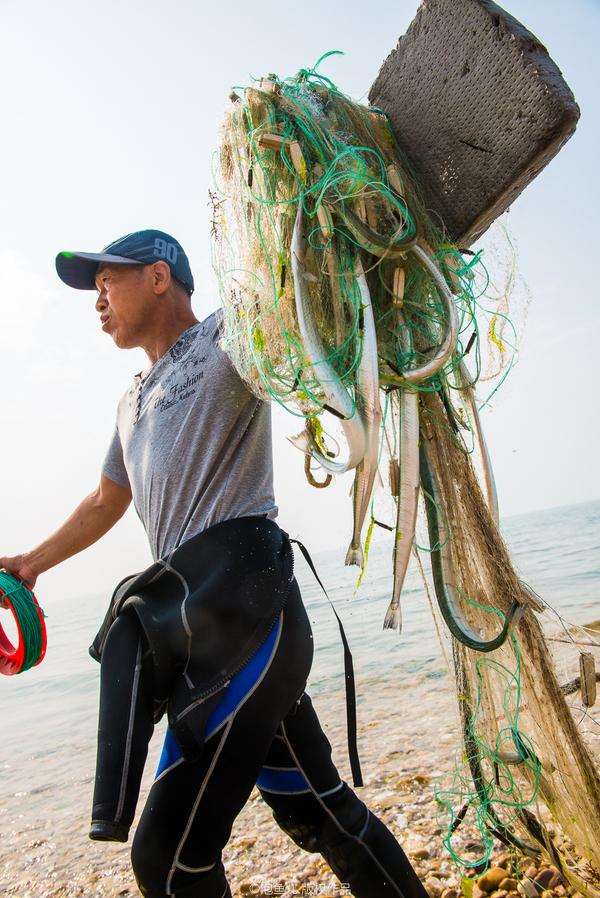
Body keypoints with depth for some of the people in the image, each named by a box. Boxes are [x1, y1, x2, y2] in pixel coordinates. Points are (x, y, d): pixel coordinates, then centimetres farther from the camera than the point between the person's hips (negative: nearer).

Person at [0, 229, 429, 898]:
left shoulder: (228, 339, 2)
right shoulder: (135, 402, 26)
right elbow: (107, 500, 37)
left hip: (239, 604, -8)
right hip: (191, 615, 8)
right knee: (311, 809, 15)